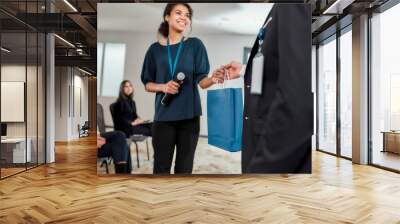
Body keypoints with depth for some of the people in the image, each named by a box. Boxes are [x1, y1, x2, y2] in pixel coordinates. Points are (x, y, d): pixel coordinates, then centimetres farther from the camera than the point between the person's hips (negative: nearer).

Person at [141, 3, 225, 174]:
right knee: (161, 166, 5)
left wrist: (213, 79, -26)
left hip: (189, 115, 0)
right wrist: (163, 87, -11)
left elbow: (201, 80, -3)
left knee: (184, 167, 8)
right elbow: (147, 84, 10)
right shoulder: (155, 49, 6)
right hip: (163, 116, 1)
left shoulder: (195, 44, 2)